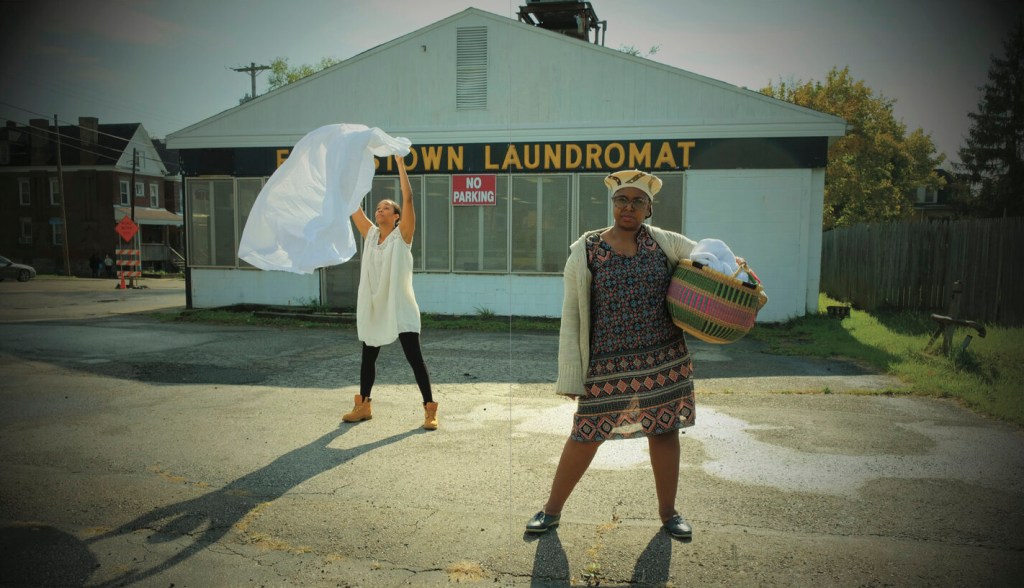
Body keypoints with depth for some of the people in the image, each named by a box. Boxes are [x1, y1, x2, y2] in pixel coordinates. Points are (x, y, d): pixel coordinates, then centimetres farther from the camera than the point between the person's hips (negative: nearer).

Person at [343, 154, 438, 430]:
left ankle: (430, 409, 7)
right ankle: (364, 405, 31)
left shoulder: (402, 235, -6)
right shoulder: (370, 233, 7)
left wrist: (400, 164, -16)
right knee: (368, 357, 15)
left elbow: (408, 199, -16)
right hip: (372, 307, 5)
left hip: (400, 308, -5)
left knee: (414, 358, -2)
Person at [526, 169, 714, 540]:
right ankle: (552, 509, 23)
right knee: (586, 435, 3)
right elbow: (571, 315, -4)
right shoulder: (584, 251, -3)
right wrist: (571, 375, -7)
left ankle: (668, 512, 32)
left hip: (663, 359, 3)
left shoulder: (663, 242, 4)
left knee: (664, 431, 11)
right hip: (607, 363, -2)